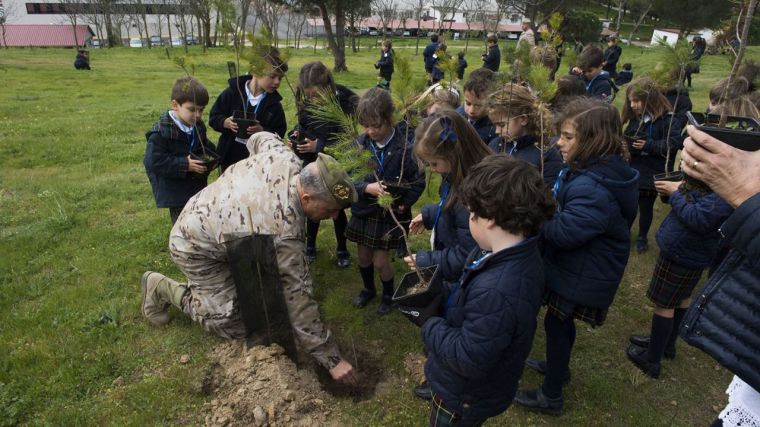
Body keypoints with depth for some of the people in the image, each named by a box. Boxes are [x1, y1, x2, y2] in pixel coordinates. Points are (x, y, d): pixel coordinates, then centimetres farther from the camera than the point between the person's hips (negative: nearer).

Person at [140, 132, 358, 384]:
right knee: (233, 325, -4)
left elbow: (260, 138, 2)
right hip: (195, 248, -8)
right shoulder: (284, 231, -39)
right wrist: (332, 360, -26)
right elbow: (298, 299, -34)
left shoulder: (284, 157, -22)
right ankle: (162, 288, 11)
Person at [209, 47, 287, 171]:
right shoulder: (233, 91, -8)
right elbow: (214, 117, 0)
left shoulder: (273, 102, -4)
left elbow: (279, 131, -3)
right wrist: (226, 123, -21)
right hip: (230, 156, 0)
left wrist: (263, 131, -22)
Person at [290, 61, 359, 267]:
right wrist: (297, 134, -13)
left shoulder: (342, 102, -22)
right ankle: (310, 245, 34)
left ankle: (342, 249, 28)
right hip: (311, 163, 4)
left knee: (336, 207, 8)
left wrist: (318, 146, -27)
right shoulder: (305, 100, -6)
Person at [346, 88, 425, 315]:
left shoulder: (404, 148, -17)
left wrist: (404, 203, -21)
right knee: (364, 256, 17)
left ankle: (388, 294, 34)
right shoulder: (361, 143, -10)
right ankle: (368, 289, 46)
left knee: (380, 261, 4)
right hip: (364, 210, 3)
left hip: (390, 212, -3)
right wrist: (367, 188, -27)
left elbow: (418, 182, -8)